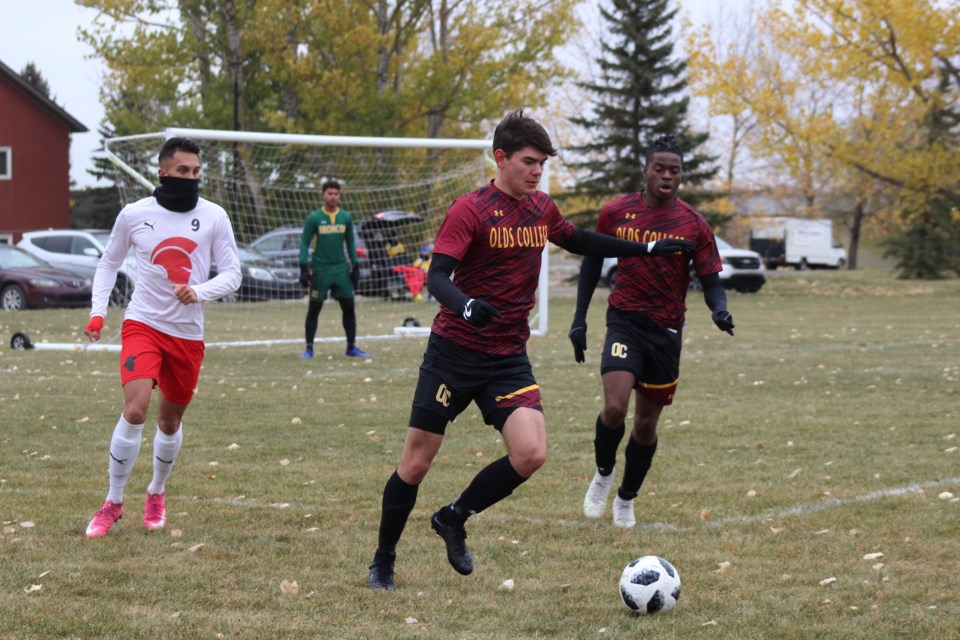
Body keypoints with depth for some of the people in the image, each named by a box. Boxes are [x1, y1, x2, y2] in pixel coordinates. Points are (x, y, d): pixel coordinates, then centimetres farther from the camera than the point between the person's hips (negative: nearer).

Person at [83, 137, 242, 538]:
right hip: (143, 324, -2)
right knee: (134, 410, -20)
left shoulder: (213, 217, -3)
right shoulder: (134, 215, -2)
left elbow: (231, 273, 0)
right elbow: (109, 263, 13)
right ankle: (113, 503, -7)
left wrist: (199, 291, -19)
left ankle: (157, 493, 38)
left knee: (170, 421, 13)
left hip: (188, 334, 2)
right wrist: (98, 311, 3)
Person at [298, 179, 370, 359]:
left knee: (349, 308, 0)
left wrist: (355, 266, 9)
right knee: (313, 309, 1)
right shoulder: (314, 218, -3)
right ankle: (309, 348, 7)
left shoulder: (346, 217, 7)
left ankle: (351, 347, 8)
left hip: (341, 269, 3)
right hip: (320, 270, -3)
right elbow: (304, 243, -1)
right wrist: (304, 268, -9)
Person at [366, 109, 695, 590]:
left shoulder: (542, 209, 8)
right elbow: (436, 277, -19)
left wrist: (646, 249, 29)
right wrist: (465, 305, -40)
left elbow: (579, 242, 29)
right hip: (454, 352, -5)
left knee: (531, 454, -15)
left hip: (509, 357, 5)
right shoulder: (469, 211, -11)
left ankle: (454, 519, 9)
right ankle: (382, 564, 20)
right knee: (416, 463, 0)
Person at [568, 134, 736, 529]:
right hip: (625, 321, -1)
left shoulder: (694, 225, -2)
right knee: (615, 409, -21)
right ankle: (603, 474, 10)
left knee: (647, 422, 9)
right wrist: (579, 318, 7)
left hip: (667, 331, 1)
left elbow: (710, 280, 1)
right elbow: (592, 261, 11)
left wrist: (719, 310, -22)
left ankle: (627, 499, 31)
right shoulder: (616, 213, -2)